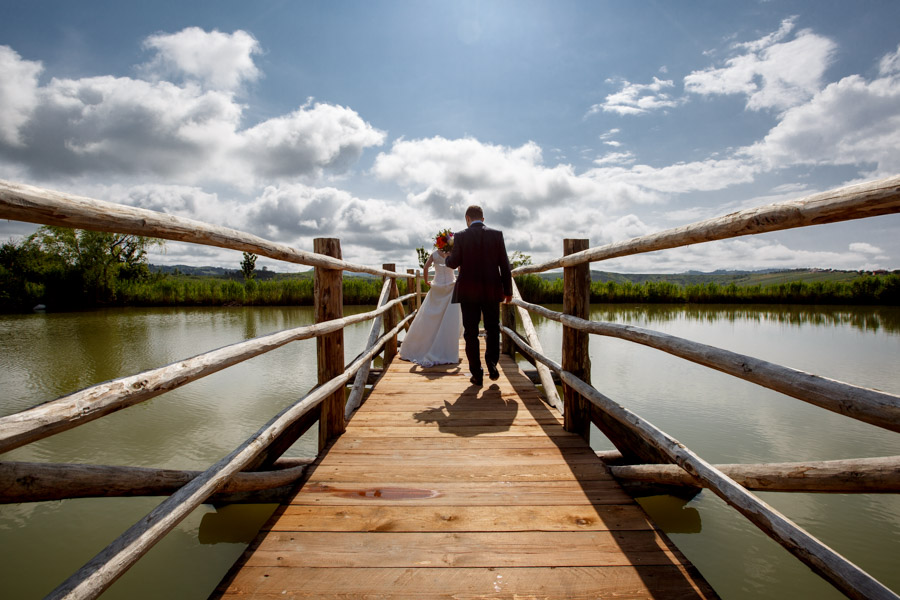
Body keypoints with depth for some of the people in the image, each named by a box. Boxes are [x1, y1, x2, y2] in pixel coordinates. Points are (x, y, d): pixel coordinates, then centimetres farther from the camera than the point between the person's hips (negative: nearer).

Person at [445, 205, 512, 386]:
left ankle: (477, 374, 8)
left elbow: (453, 263, -5)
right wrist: (508, 290, 7)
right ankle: (492, 363, -1)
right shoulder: (497, 234, 1)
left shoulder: (460, 236, -4)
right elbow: (504, 265, 0)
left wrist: (447, 257, 19)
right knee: (492, 329, 17)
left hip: (468, 291, -1)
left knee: (471, 333, 7)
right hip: (492, 291, 1)